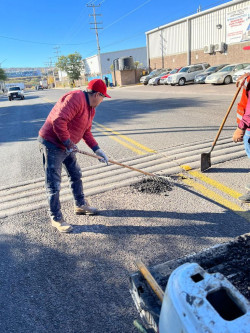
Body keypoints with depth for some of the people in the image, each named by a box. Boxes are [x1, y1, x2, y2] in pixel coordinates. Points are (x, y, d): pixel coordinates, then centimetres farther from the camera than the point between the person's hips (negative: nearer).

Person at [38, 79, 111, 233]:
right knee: (54, 184, -2)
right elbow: (58, 121, -31)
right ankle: (56, 218, 12)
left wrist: (97, 150, 4)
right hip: (52, 143, -10)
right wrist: (68, 143, -22)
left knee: (76, 175, 19)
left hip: (67, 146, 10)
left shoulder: (91, 108, 10)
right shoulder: (76, 98, -22)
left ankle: (80, 205, 37)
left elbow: (86, 132, 14)